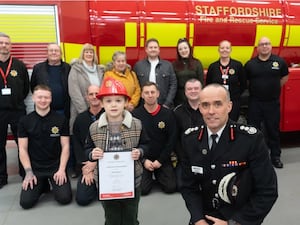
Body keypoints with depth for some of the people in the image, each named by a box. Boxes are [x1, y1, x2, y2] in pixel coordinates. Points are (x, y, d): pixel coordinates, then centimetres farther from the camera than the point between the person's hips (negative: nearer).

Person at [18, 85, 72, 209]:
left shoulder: (61, 119, -1)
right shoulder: (25, 121, 1)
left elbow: (65, 146, -1)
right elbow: (23, 149, 1)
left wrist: (61, 169, -12)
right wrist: (29, 172, -9)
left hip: (56, 166, -1)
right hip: (35, 168, 1)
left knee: (65, 198, -16)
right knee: (26, 202, -13)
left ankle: (53, 183, 17)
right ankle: (42, 185, 19)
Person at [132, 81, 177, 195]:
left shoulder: (168, 114, -3)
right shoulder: (135, 114, -7)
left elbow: (172, 139, -3)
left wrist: (160, 160, -7)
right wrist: (144, 160, -10)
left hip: (162, 159, 1)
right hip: (142, 159, -1)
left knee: (171, 187, -9)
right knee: (142, 189, -13)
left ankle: (158, 176, 22)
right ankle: (149, 177, 20)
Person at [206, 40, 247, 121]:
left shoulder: (238, 65, -1)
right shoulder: (212, 66, 2)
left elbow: (243, 84, 7)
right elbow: (208, 84, 11)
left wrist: (236, 94, 5)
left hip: (234, 102, -1)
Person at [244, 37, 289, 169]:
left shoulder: (279, 62, -2)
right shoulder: (250, 64, -2)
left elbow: (285, 77, 13)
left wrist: (274, 88, 10)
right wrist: (256, 89, 7)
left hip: (273, 102, 0)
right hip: (254, 103, 0)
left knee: (273, 129, 10)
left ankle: (275, 156, 23)